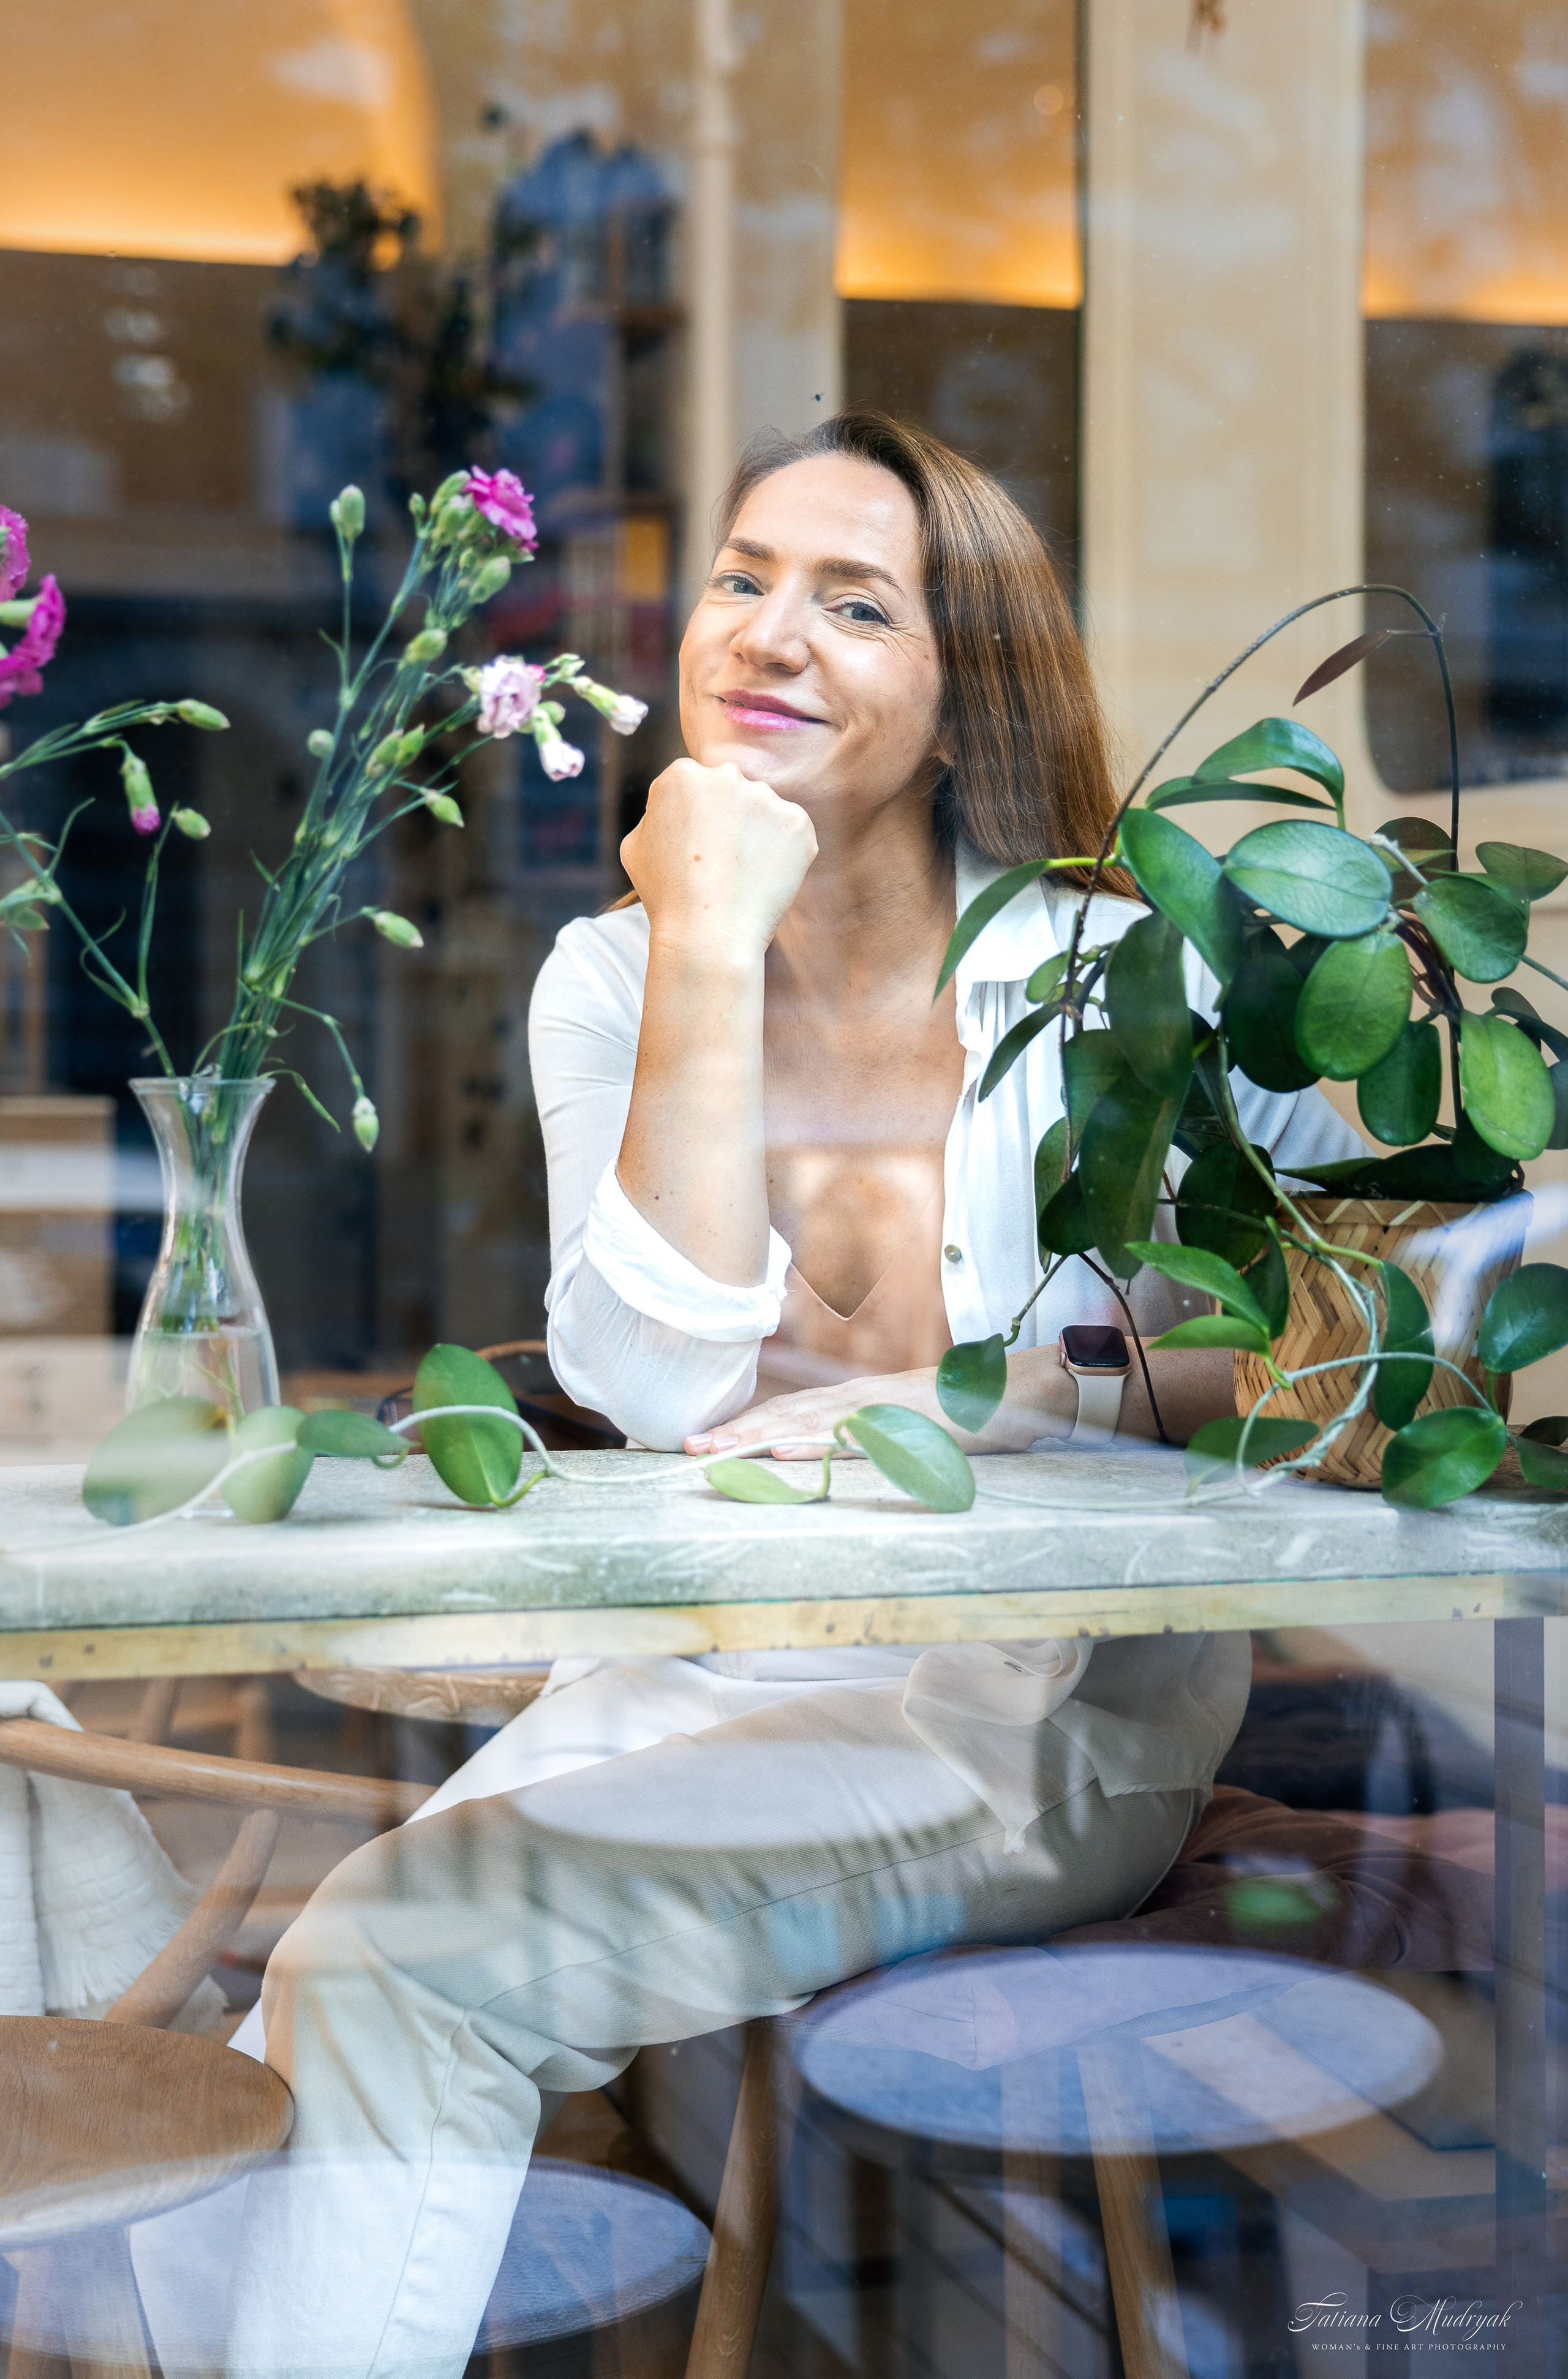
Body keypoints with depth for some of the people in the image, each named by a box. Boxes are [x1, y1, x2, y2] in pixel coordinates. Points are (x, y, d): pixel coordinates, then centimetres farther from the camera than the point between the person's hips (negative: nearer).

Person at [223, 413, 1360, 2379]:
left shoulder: (1120, 983, -3)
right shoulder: (609, 981, 6)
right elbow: (663, 1386, -10)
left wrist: (990, 1402, -13)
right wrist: (711, 952, -14)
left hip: (1039, 1719, -3)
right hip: (682, 1690, 4)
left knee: (409, 1956, -21)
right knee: (349, 1972, -21)